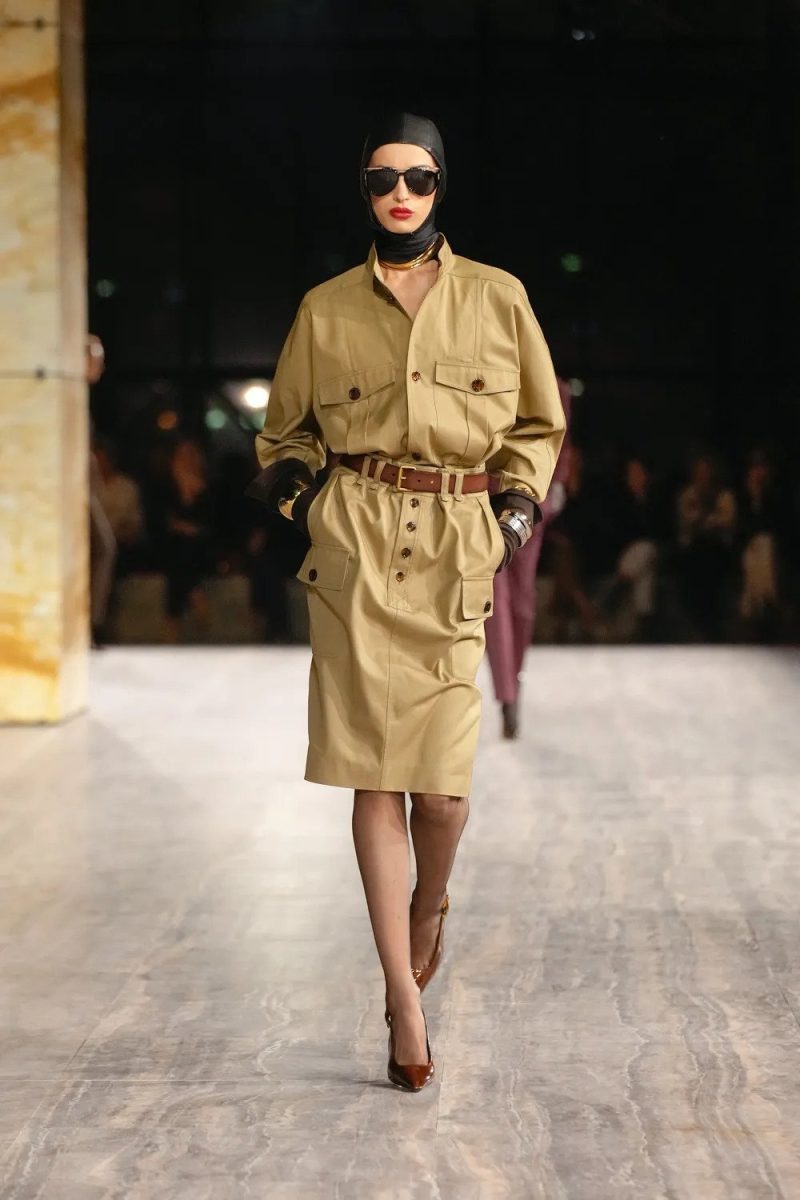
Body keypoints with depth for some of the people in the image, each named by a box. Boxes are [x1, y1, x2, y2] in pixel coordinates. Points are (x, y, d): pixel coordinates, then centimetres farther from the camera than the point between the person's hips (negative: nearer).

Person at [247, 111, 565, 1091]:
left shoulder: (499, 300, 7)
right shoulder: (326, 310, 8)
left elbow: (540, 426, 16)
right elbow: (287, 430, 20)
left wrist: (520, 506, 3)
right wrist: (288, 485, 2)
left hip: (459, 546, 0)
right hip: (356, 541, 0)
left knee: (439, 768, -6)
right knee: (374, 766, -4)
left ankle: (430, 903, 31)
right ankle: (404, 997, 2)